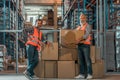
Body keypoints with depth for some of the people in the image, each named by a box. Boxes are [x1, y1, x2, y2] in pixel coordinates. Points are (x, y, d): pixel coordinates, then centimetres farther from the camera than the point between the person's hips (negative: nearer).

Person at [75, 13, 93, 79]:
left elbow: (86, 35, -17)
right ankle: (82, 74, 4)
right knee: (81, 60, 3)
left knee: (87, 59, -9)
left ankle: (89, 74, -8)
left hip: (86, 44, -7)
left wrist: (79, 39, -30)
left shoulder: (87, 26, -1)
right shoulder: (78, 28, 23)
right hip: (80, 45, 7)